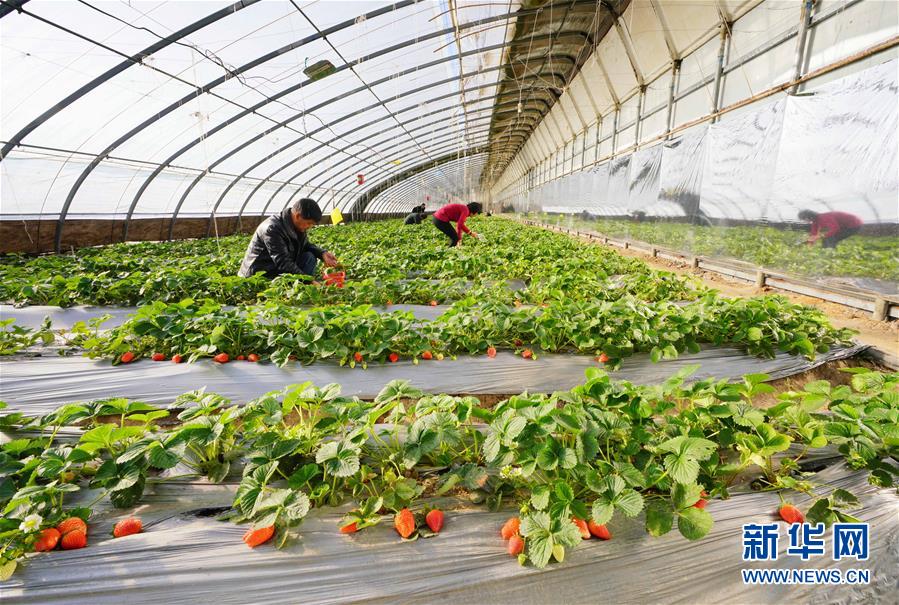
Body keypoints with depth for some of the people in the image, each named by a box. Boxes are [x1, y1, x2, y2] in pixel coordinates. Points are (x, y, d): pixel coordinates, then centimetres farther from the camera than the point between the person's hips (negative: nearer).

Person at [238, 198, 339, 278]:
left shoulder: (297, 226, -1)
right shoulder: (272, 228, -26)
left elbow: (306, 245, 15)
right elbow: (283, 263, -31)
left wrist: (322, 253, -7)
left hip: (280, 269, 9)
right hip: (261, 275, -9)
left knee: (309, 257, -10)